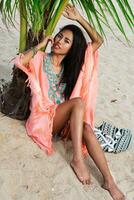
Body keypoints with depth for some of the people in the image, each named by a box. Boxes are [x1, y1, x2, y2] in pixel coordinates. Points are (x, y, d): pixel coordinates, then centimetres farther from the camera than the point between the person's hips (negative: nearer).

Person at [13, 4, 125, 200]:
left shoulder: (73, 63, 8)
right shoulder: (41, 59, -2)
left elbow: (98, 41, 3)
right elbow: (19, 62, -25)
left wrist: (78, 18, -4)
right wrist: (41, 45, -13)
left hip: (66, 119, 4)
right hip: (44, 116, -3)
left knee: (87, 129, -29)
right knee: (78, 102, -30)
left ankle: (109, 181, -27)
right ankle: (77, 159, -30)